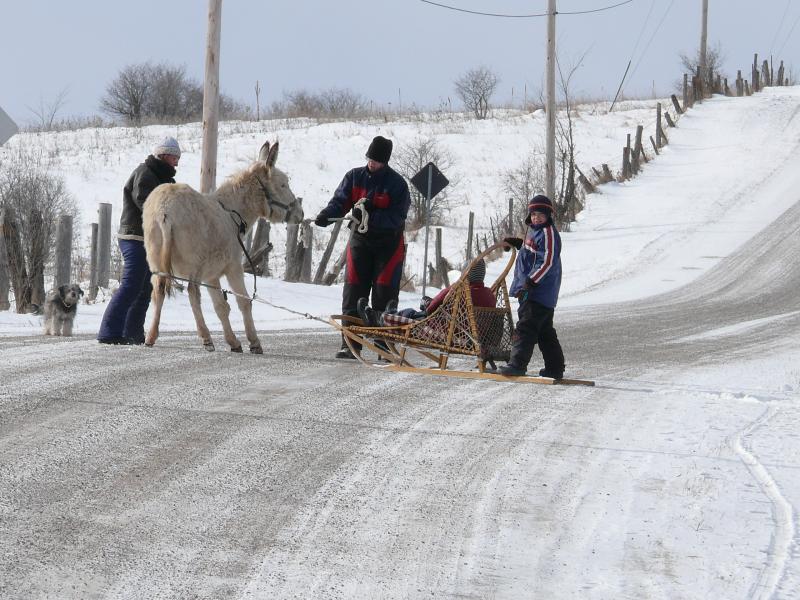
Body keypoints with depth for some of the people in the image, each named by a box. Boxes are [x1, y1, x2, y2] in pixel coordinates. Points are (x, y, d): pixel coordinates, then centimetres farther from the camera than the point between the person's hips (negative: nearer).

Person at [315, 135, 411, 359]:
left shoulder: (396, 184, -10)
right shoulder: (355, 177, 0)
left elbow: (396, 217, -15)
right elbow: (340, 202, -2)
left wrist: (370, 216, -27)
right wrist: (326, 215, -22)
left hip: (389, 242, -3)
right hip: (361, 239, 3)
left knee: (385, 292, -5)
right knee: (354, 290, -4)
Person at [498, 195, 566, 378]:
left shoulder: (548, 233, -14)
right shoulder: (534, 231, 18)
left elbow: (547, 262, -21)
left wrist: (531, 280, -26)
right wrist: (519, 243, 27)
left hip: (540, 292, -11)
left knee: (526, 326, -14)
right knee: (545, 331, 14)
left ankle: (517, 364, -17)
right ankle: (555, 367, 19)